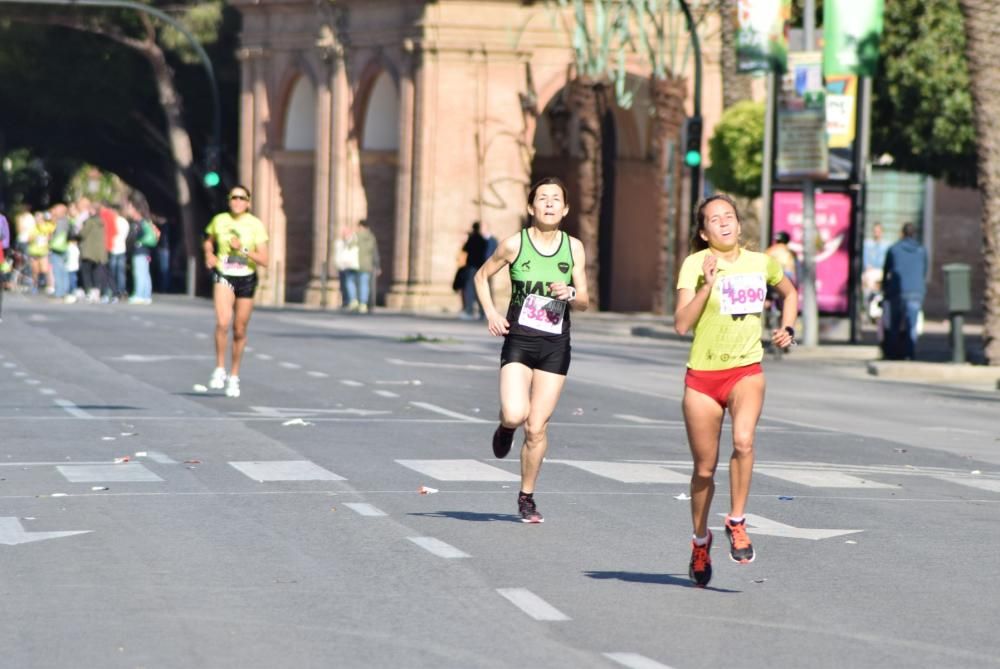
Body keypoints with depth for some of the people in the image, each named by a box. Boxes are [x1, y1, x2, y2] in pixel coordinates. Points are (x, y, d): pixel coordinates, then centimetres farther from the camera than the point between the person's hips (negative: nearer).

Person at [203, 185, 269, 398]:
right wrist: (209, 254, 1)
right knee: (223, 322, -24)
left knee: (239, 331, 8)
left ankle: (234, 376, 25)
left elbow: (264, 260, -8)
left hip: (246, 279, 0)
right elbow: (209, 241, 21)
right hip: (224, 276, 0)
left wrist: (243, 249, -21)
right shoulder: (219, 220, 0)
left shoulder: (255, 225, -5)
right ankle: (219, 369, -11)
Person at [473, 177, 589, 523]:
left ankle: (527, 496, 19)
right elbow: (481, 276, 11)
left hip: (556, 345, 2)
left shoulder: (574, 248, 3)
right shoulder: (514, 244, -4)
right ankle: (505, 427, 16)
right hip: (519, 341, -2)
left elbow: (584, 302, 8)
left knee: (537, 428, 1)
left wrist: (571, 294, -15)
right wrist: (490, 312, -3)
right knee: (515, 415, -22)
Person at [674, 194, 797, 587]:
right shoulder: (695, 265, -7)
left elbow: (789, 292, 25)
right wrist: (708, 284, -24)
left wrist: (787, 329, 9)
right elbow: (682, 324, -17)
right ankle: (701, 539, 32)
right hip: (702, 376, -1)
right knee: (705, 468, 7)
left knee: (743, 441, -28)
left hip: (746, 370, 1)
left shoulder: (762, 263, 3)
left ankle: (737, 522, -11)